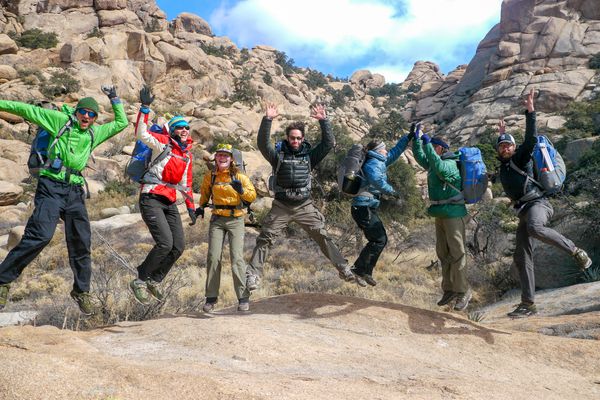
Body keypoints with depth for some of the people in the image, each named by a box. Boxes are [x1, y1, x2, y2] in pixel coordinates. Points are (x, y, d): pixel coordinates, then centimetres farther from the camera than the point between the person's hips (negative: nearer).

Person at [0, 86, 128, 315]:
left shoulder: (96, 133, 16)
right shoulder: (61, 120, 4)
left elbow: (121, 123, 25)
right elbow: (28, 110, 5)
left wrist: (114, 99, 21)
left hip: (75, 191, 5)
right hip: (52, 186, -5)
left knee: (81, 243, 5)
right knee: (40, 235, -21)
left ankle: (81, 291, 19)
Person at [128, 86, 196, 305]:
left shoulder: (187, 155, 15)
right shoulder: (163, 143, -3)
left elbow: (186, 183, 22)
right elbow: (142, 134, -22)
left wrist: (191, 206, 18)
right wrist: (145, 107, -28)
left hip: (170, 203, 7)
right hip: (151, 199, -7)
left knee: (179, 246, 2)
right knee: (165, 243, -19)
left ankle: (155, 281, 20)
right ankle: (140, 281, 1)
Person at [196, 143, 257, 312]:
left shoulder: (239, 176, -4)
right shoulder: (209, 177, 4)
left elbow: (252, 196, -8)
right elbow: (205, 193, 25)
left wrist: (241, 190, -26)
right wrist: (201, 207, 15)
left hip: (235, 219, -2)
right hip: (217, 219, 3)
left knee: (237, 257, -10)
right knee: (213, 257, -3)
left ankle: (243, 297, -2)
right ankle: (211, 297, 9)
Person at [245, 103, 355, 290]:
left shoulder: (309, 155, 6)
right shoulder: (278, 155, 0)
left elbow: (329, 143, -3)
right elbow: (263, 143, -16)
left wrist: (323, 121, -12)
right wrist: (267, 120, -26)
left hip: (305, 206, 1)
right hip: (281, 206, -1)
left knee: (323, 236, -1)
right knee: (265, 239, -6)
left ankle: (343, 268, 7)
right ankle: (253, 274, 1)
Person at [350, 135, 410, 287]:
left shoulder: (380, 162, 16)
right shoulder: (372, 164, -13)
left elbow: (395, 152, 25)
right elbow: (377, 180, -32)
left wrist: (408, 137, 24)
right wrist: (391, 191, -19)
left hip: (369, 208, 10)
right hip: (363, 207, -10)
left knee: (381, 239, 11)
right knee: (379, 240, -9)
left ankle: (366, 272, 17)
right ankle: (357, 270, -3)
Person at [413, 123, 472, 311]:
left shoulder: (450, 163, -14)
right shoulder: (434, 163, 13)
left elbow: (441, 169, -35)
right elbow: (420, 157, 25)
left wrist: (427, 145, -31)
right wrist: (415, 137, 15)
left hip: (454, 214, -9)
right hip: (440, 215, 9)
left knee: (457, 253, -4)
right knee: (443, 253, 11)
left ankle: (463, 291, 5)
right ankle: (449, 290, 20)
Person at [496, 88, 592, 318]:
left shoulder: (520, 158, 4)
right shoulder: (504, 165, 22)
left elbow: (531, 138, -11)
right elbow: (502, 149, 45)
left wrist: (530, 112, -14)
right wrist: (502, 134, 48)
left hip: (537, 203, -7)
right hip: (523, 212, 7)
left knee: (535, 229, -41)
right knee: (521, 257, -1)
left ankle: (576, 252, -23)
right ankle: (528, 304, 0)